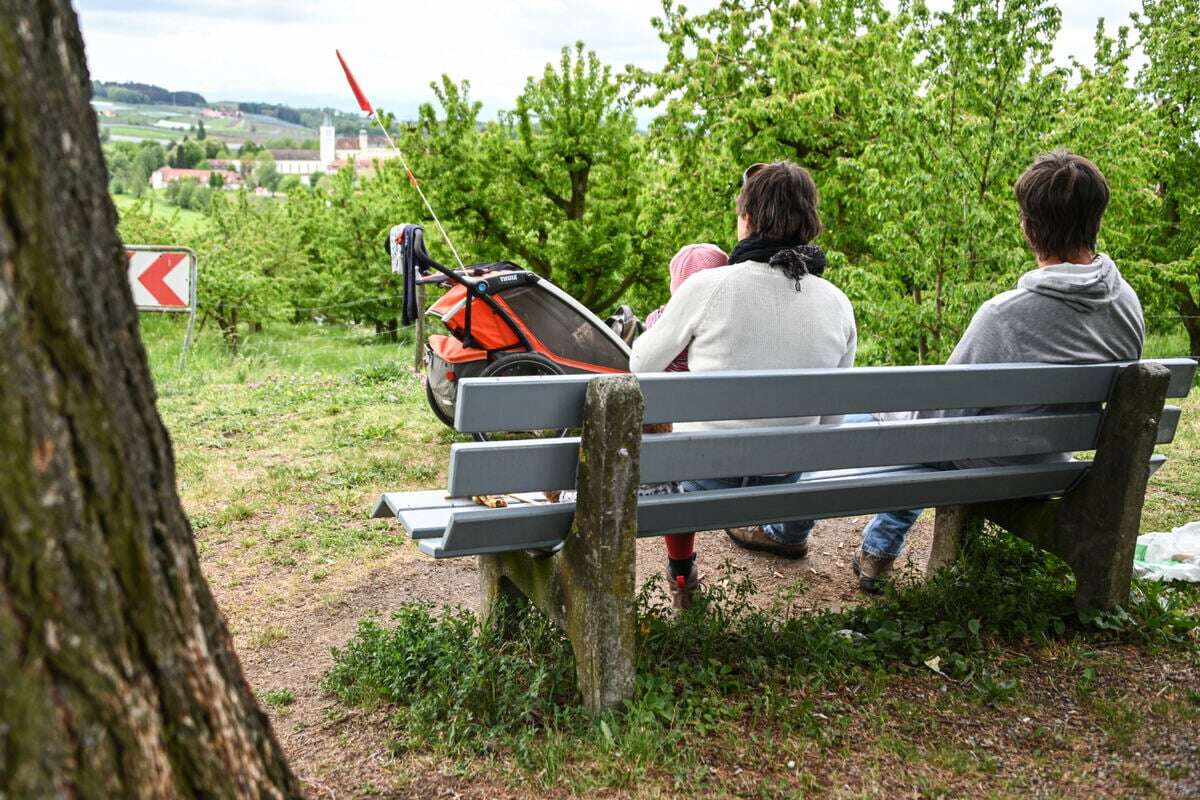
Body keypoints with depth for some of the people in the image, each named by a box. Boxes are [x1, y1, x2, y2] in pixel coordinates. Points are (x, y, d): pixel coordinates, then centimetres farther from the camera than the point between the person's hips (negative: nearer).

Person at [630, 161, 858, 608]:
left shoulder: (708, 287, -19)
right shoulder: (837, 304, -7)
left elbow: (642, 365, -3)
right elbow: (830, 418, 3)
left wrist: (663, 321, 17)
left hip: (705, 477, -3)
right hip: (783, 480, 4)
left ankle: (681, 573, 34)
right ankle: (790, 534, 54)